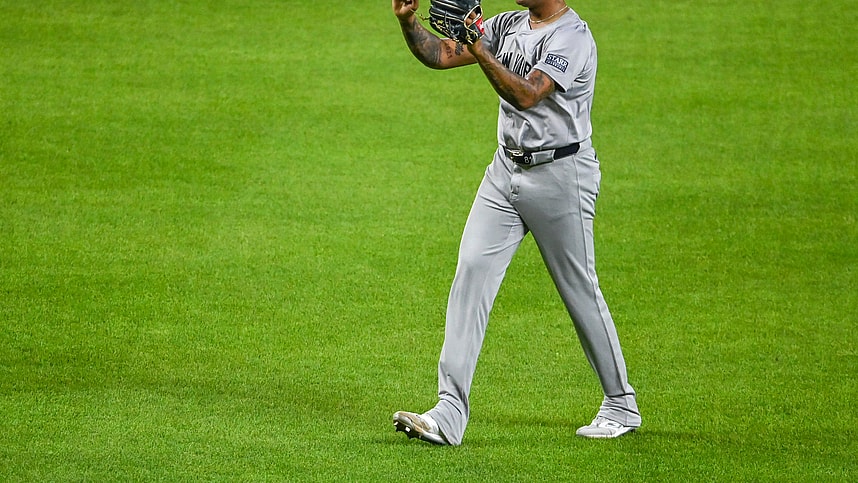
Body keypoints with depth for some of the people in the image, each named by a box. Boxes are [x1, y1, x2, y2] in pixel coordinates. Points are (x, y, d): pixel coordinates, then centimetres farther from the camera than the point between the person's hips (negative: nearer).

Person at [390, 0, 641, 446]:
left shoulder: (572, 36, -15)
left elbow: (526, 96, -27)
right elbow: (439, 55, 8)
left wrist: (480, 52, -37)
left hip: (560, 175, -7)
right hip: (505, 171, 7)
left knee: (580, 291, 3)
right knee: (471, 274, -7)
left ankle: (621, 405, 22)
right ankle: (449, 414, -11)